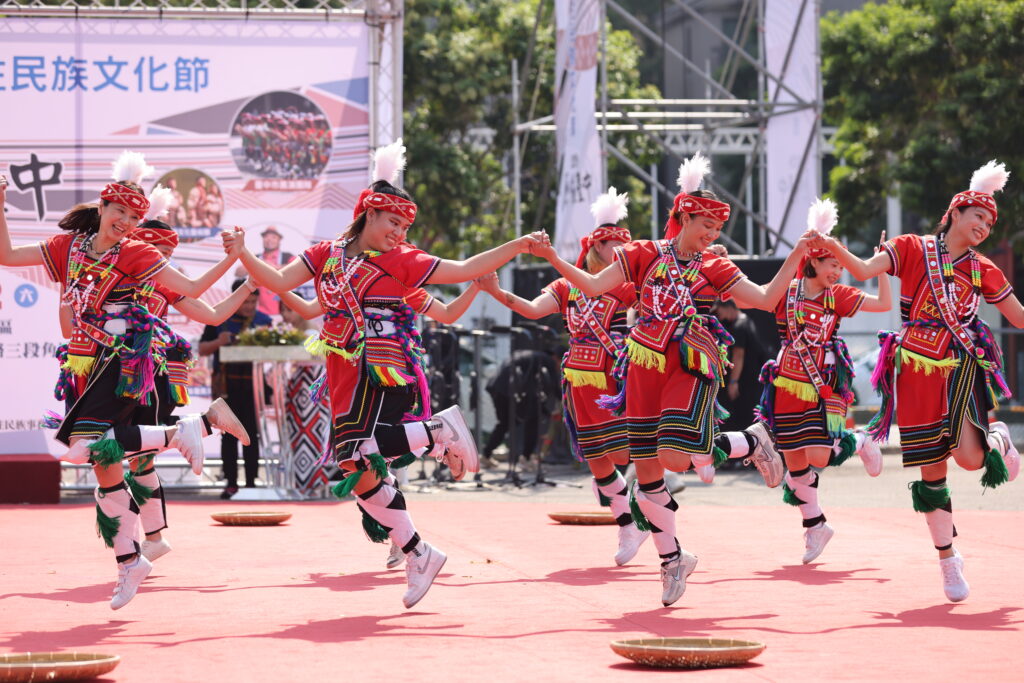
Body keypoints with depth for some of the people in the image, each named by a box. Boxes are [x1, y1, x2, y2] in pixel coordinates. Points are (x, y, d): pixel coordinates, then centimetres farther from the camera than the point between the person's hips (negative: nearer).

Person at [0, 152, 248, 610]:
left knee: (86, 445, -26)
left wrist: (231, 259, -10)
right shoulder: (69, 246, 10)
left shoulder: (136, 254, 0)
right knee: (104, 458, 3)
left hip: (124, 361, -5)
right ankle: (128, 560, 10)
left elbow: (191, 288, -1)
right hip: (87, 365, 5)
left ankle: (179, 433, -12)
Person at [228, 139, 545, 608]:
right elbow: (279, 282, 8)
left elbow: (463, 270, 6)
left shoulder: (401, 260, 4)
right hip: (346, 378, 5)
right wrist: (243, 255, -8)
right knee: (361, 475, 4)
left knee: (359, 456, -26)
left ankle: (440, 430, -6)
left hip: (382, 373, -5)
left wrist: (517, 247, 1)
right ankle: (418, 555, 15)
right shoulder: (328, 253, 13)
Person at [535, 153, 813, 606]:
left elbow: (766, 299, -1)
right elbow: (594, 286, 2)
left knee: (677, 458, -20)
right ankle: (671, 558, 19)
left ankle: (751, 442, 8)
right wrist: (554, 261, -9)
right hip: (645, 366, 3)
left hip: (690, 368, -2)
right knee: (646, 468, 3)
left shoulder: (713, 268, 3)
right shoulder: (645, 255, 4)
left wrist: (795, 257, -6)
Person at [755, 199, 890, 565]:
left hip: (824, 389, -1)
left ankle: (859, 444, 18)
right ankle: (815, 525, 22)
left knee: (819, 457, -15)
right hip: (788, 387, 1)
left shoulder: (837, 296, -1)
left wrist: (882, 264, -12)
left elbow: (883, 304, -5)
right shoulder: (786, 293, -3)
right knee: (794, 460, 5)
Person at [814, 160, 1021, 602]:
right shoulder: (912, 250, 5)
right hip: (917, 367, -1)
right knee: (932, 468, 0)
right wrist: (834, 249, -23)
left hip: (961, 367, 1)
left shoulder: (982, 270, 11)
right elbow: (863, 271, -8)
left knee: (970, 457, -19)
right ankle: (947, 559, 14)